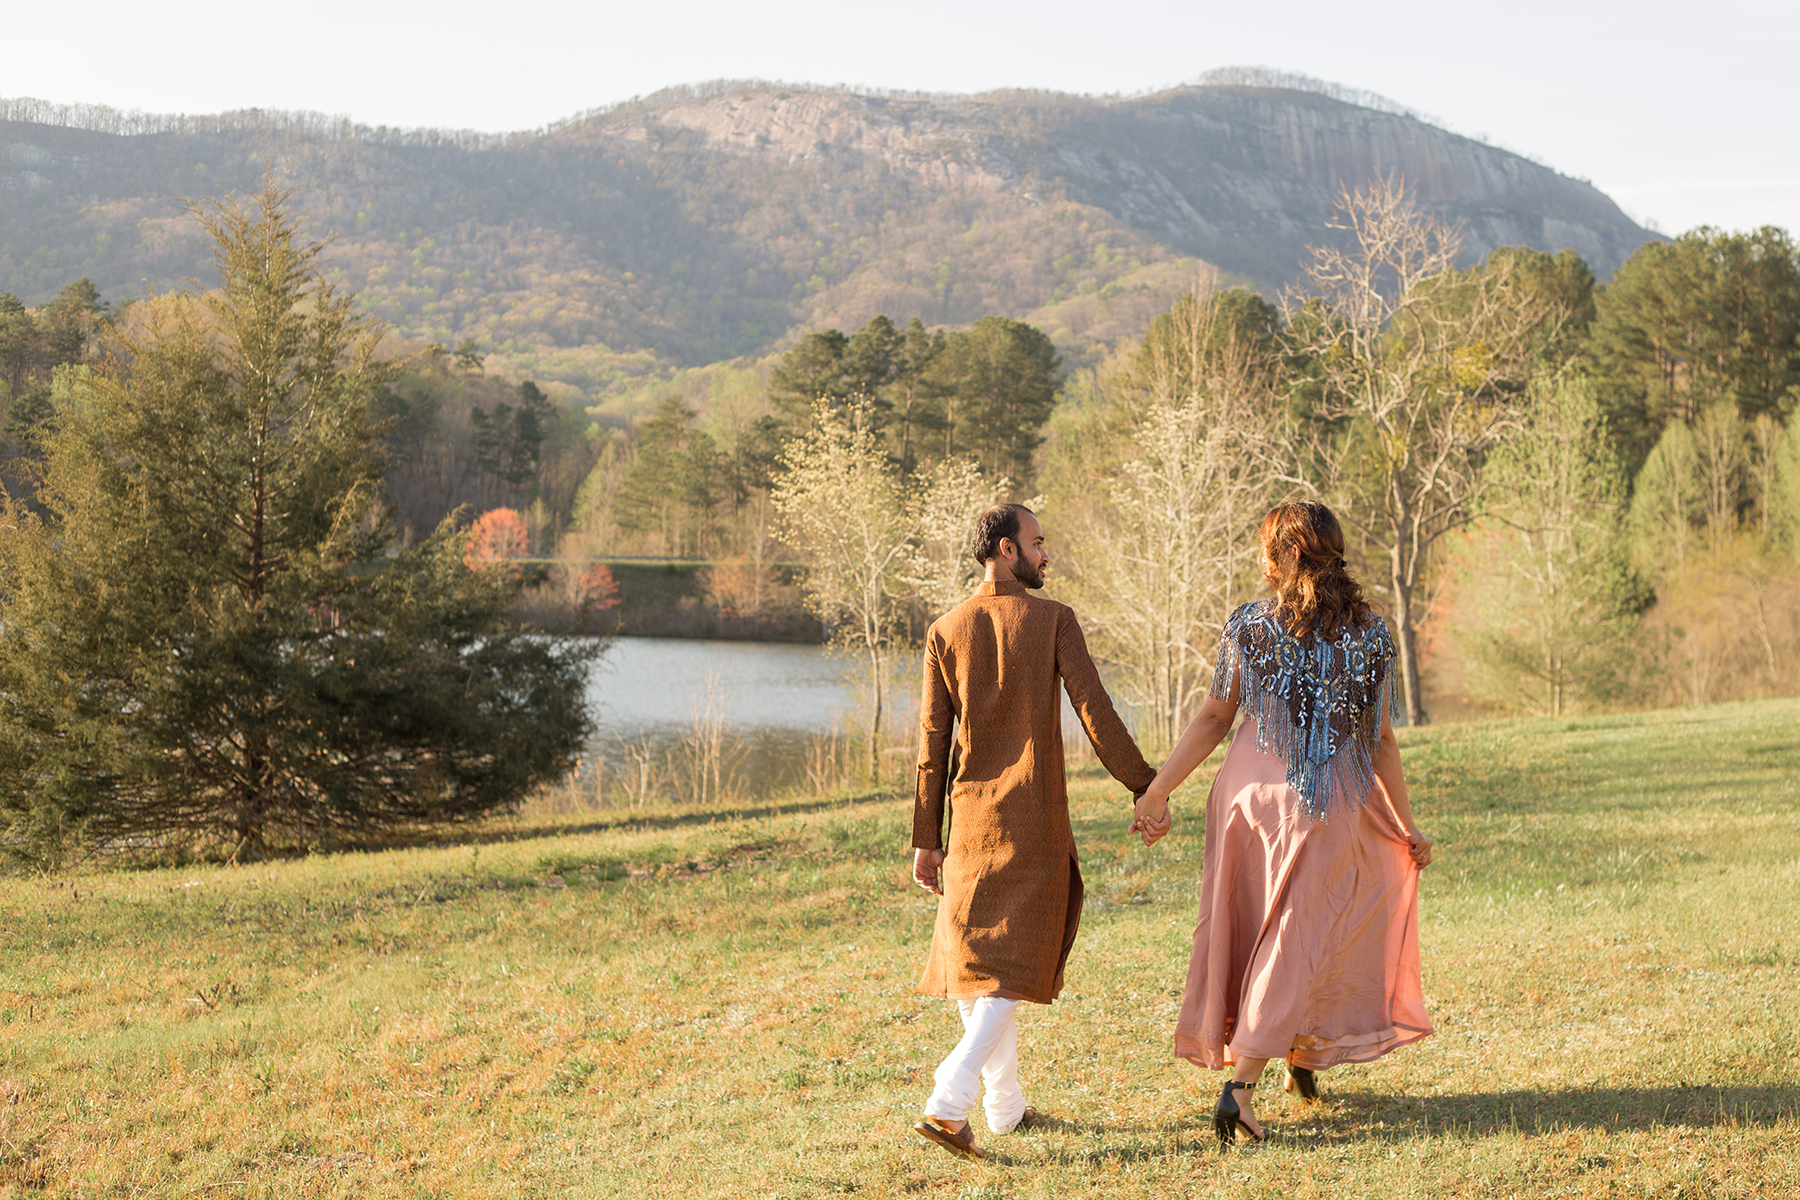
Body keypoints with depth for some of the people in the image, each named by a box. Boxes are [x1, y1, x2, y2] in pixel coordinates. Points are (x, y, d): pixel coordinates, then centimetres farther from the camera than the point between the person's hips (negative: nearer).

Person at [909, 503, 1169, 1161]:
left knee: (974, 954, 14)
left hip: (970, 818, 4)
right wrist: (1146, 790, -3)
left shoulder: (945, 631, 2)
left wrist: (926, 839, 6)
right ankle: (949, 1101, -18)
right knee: (1013, 965, -3)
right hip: (1035, 820, -4)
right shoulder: (1053, 620, -6)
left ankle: (1006, 1105, 20)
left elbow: (933, 741, 1)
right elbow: (1095, 713, -10)